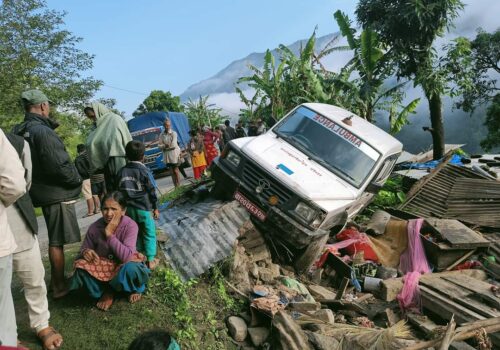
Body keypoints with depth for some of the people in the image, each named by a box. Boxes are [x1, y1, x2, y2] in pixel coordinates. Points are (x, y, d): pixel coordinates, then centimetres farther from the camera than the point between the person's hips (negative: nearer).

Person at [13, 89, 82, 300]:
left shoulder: (21, 132, 8)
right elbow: (60, 166, -23)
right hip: (57, 194, -9)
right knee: (57, 241, 1)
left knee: (54, 240, 20)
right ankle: (59, 287, 11)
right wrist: (77, 180, -6)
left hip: (43, 193, 9)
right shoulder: (43, 131, -20)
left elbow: (34, 164, 13)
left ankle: (56, 281, 32)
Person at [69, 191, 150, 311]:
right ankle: (108, 291, 0)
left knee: (132, 269, -37)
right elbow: (84, 249, 0)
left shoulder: (130, 225, -22)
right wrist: (85, 252, -25)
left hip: (122, 266, -2)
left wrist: (110, 234, -33)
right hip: (103, 265, 3)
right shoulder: (94, 228, -13)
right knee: (82, 268, -26)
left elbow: (127, 256, -31)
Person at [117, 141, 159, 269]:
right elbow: (151, 191, -9)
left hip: (129, 208, 5)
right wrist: (155, 207, 0)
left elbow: (119, 191, 7)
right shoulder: (143, 171, -11)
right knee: (149, 234, 5)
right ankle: (150, 260, 8)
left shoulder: (122, 171, 3)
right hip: (144, 208, -5)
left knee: (136, 233, 17)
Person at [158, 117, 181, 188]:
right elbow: (159, 145, 2)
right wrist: (164, 146, -17)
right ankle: (175, 186, 11)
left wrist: (165, 147, -7)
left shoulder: (174, 133, -6)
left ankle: (179, 185, 5)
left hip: (174, 154, -4)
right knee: (172, 171, 7)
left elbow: (173, 145, -14)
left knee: (176, 171, -1)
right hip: (167, 155, 4)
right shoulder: (162, 135, 5)